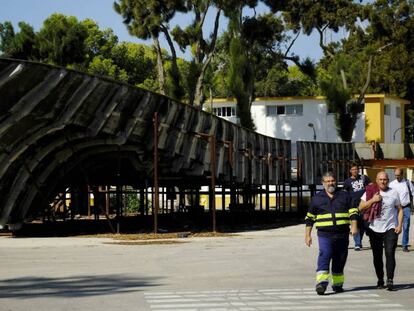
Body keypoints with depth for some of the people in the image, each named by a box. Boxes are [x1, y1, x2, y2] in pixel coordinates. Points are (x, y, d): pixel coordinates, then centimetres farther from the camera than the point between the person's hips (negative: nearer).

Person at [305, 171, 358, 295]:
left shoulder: (345, 196, 11)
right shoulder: (317, 198, 10)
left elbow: (353, 212, 7)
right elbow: (310, 218, 15)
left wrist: (354, 226, -8)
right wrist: (308, 235, 11)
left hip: (342, 235, 2)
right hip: (324, 235, -2)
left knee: (340, 260, 9)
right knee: (324, 256, -19)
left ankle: (337, 284, 21)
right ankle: (321, 283, -29)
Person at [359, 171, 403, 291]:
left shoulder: (393, 193, 4)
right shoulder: (370, 192, 2)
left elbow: (400, 209, 9)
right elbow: (361, 207, -3)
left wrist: (399, 225, -2)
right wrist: (372, 200, -16)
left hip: (390, 228, -1)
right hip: (375, 229, 1)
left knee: (390, 253, -14)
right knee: (377, 256, 8)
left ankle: (390, 280, -16)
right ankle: (380, 280, 19)